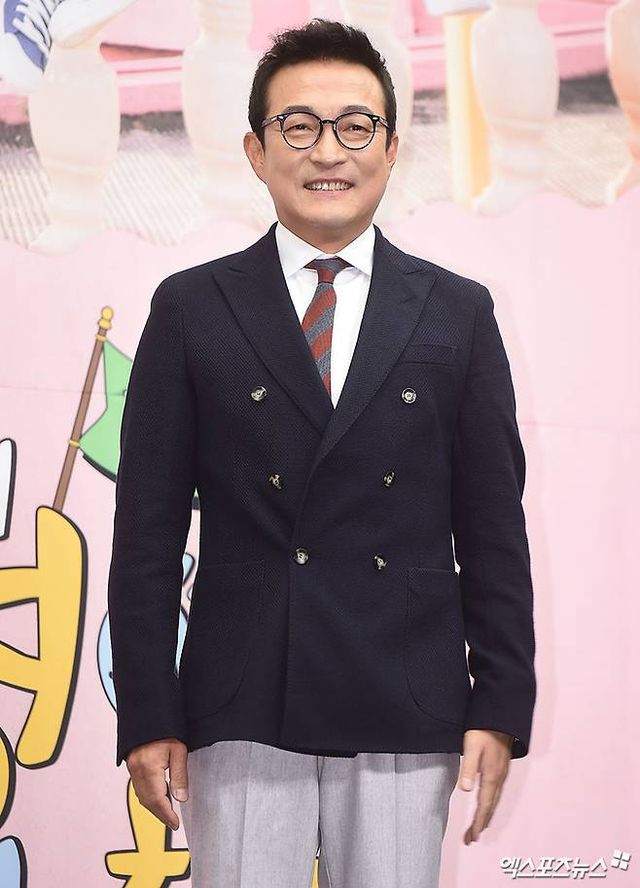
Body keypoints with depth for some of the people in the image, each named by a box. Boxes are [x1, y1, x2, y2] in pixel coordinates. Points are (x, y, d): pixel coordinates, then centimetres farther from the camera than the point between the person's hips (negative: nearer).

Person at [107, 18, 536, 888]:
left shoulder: (457, 314, 6)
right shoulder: (191, 310, 3)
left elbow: (494, 529, 6)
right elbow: (147, 531, 2)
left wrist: (501, 709, 1)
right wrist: (148, 717, -2)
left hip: (406, 716, 1)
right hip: (240, 714, -1)